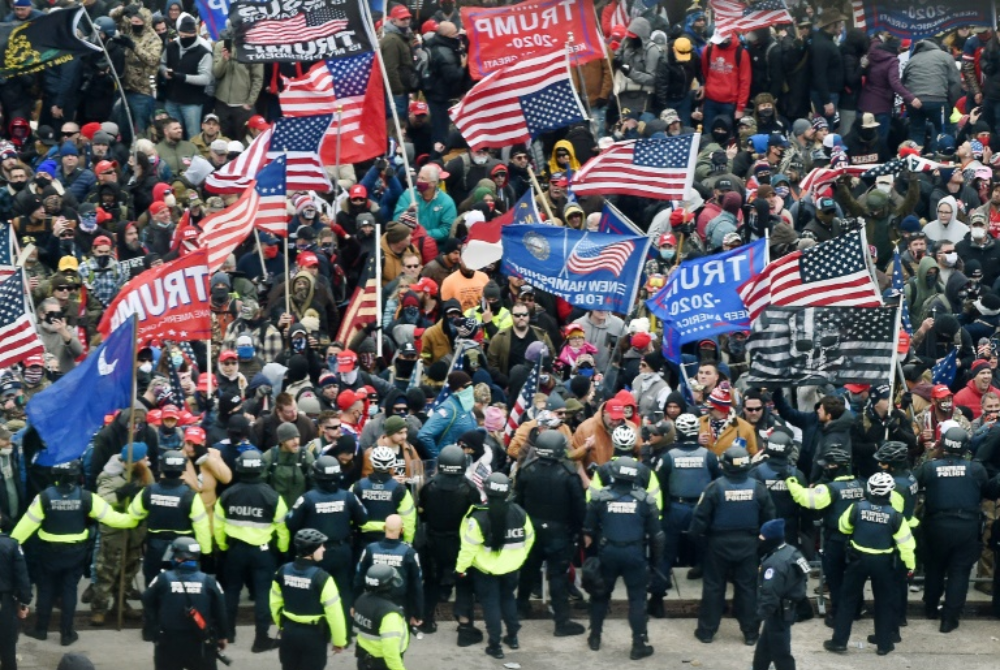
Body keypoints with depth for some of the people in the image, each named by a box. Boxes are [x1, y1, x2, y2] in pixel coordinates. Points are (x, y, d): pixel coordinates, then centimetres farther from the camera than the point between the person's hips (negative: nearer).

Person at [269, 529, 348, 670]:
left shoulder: (283, 571, -3)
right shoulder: (321, 577, -22)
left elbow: (275, 602, 9)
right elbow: (334, 612, -19)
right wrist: (339, 640, -6)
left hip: (289, 632, 6)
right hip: (313, 635, -6)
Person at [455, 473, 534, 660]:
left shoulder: (479, 517, -24)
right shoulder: (519, 513, -9)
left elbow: (469, 546, -21)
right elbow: (529, 538, 4)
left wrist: (461, 568, -7)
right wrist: (518, 557, 21)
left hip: (485, 570, -4)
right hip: (511, 568, 4)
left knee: (491, 603, 8)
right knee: (508, 598, 25)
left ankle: (495, 645, 10)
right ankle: (512, 637, 35)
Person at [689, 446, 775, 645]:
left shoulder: (716, 487, -17)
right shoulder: (757, 487, -7)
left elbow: (700, 517, -13)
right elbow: (769, 517, 2)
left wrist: (697, 535, 6)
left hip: (719, 544, -2)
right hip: (748, 545, 2)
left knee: (713, 587, 9)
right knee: (747, 588, 10)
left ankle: (707, 631, 14)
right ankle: (750, 633, 13)